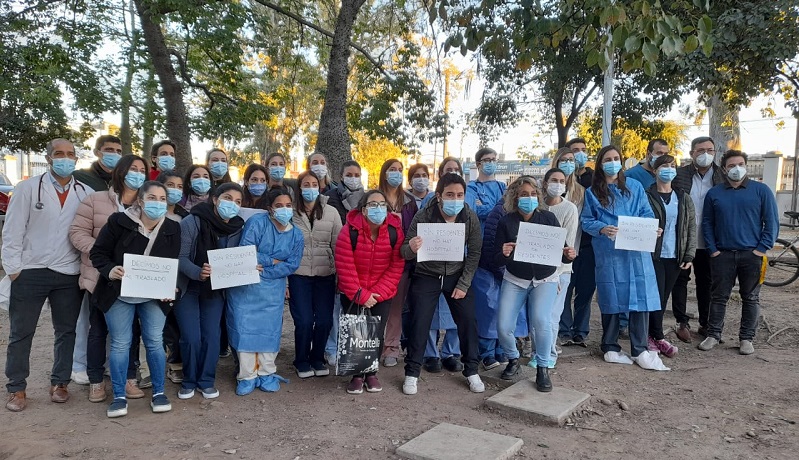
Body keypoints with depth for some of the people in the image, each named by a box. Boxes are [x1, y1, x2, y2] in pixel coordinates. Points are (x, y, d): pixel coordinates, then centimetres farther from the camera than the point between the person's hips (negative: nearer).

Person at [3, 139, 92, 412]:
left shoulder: (86, 193, 4)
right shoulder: (28, 188, -1)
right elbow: (13, 230, -2)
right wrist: (13, 267, -6)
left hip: (69, 275, 2)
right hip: (30, 273, -1)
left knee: (66, 331, 10)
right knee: (21, 333, 8)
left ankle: (59, 383, 25)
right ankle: (16, 388, 21)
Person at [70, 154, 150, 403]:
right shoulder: (95, 200, -2)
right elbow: (77, 232, -5)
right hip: (101, 278, -2)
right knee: (98, 330, 8)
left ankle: (129, 379, 22)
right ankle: (96, 381, 21)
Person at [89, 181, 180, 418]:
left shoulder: (172, 229, -4)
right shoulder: (119, 221, -13)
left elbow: (174, 264, 3)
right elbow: (98, 252, -6)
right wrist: (109, 270, -25)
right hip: (119, 294, -2)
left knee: (155, 342, 5)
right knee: (120, 344, 4)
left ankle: (158, 393, 19)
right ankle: (119, 396, 17)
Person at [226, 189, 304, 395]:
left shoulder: (296, 235, 2)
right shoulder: (256, 222, -11)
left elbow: (292, 265, -6)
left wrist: (264, 271, -16)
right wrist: (273, 261, -11)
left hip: (273, 289, 3)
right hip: (244, 286, -3)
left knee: (270, 330, 5)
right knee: (245, 329, 0)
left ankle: (267, 374, 19)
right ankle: (247, 376, 12)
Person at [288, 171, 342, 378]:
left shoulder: (331, 212, 2)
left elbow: (338, 245, 5)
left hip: (325, 274, 2)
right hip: (299, 275, -2)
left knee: (324, 320, 3)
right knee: (304, 320, -2)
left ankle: (317, 359, 26)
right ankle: (302, 361, 21)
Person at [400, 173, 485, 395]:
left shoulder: (470, 218, -14)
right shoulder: (423, 217, -21)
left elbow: (474, 253, -6)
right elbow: (404, 252, -20)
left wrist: (463, 284, -10)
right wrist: (411, 249, -44)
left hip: (457, 276, 2)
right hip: (426, 276, -2)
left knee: (468, 322, 2)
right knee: (419, 324, -3)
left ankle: (471, 371, 20)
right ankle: (412, 373, 13)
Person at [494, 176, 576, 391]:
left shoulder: (548, 218, -8)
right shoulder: (506, 222, -9)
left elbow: (561, 249, -6)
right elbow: (497, 260, -10)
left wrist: (568, 255, -29)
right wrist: (504, 254, -33)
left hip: (545, 279, -1)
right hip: (515, 280, 1)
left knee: (541, 320, -24)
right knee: (503, 326, -10)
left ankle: (543, 369, 0)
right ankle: (513, 359, 23)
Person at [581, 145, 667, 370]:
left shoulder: (634, 187, 13)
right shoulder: (593, 192, 8)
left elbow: (647, 214, 11)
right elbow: (586, 221, 2)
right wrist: (603, 229, -18)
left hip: (636, 250, 2)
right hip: (608, 253, -1)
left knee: (640, 296, -3)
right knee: (611, 298, 3)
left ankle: (640, 350, 6)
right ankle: (610, 348, 15)